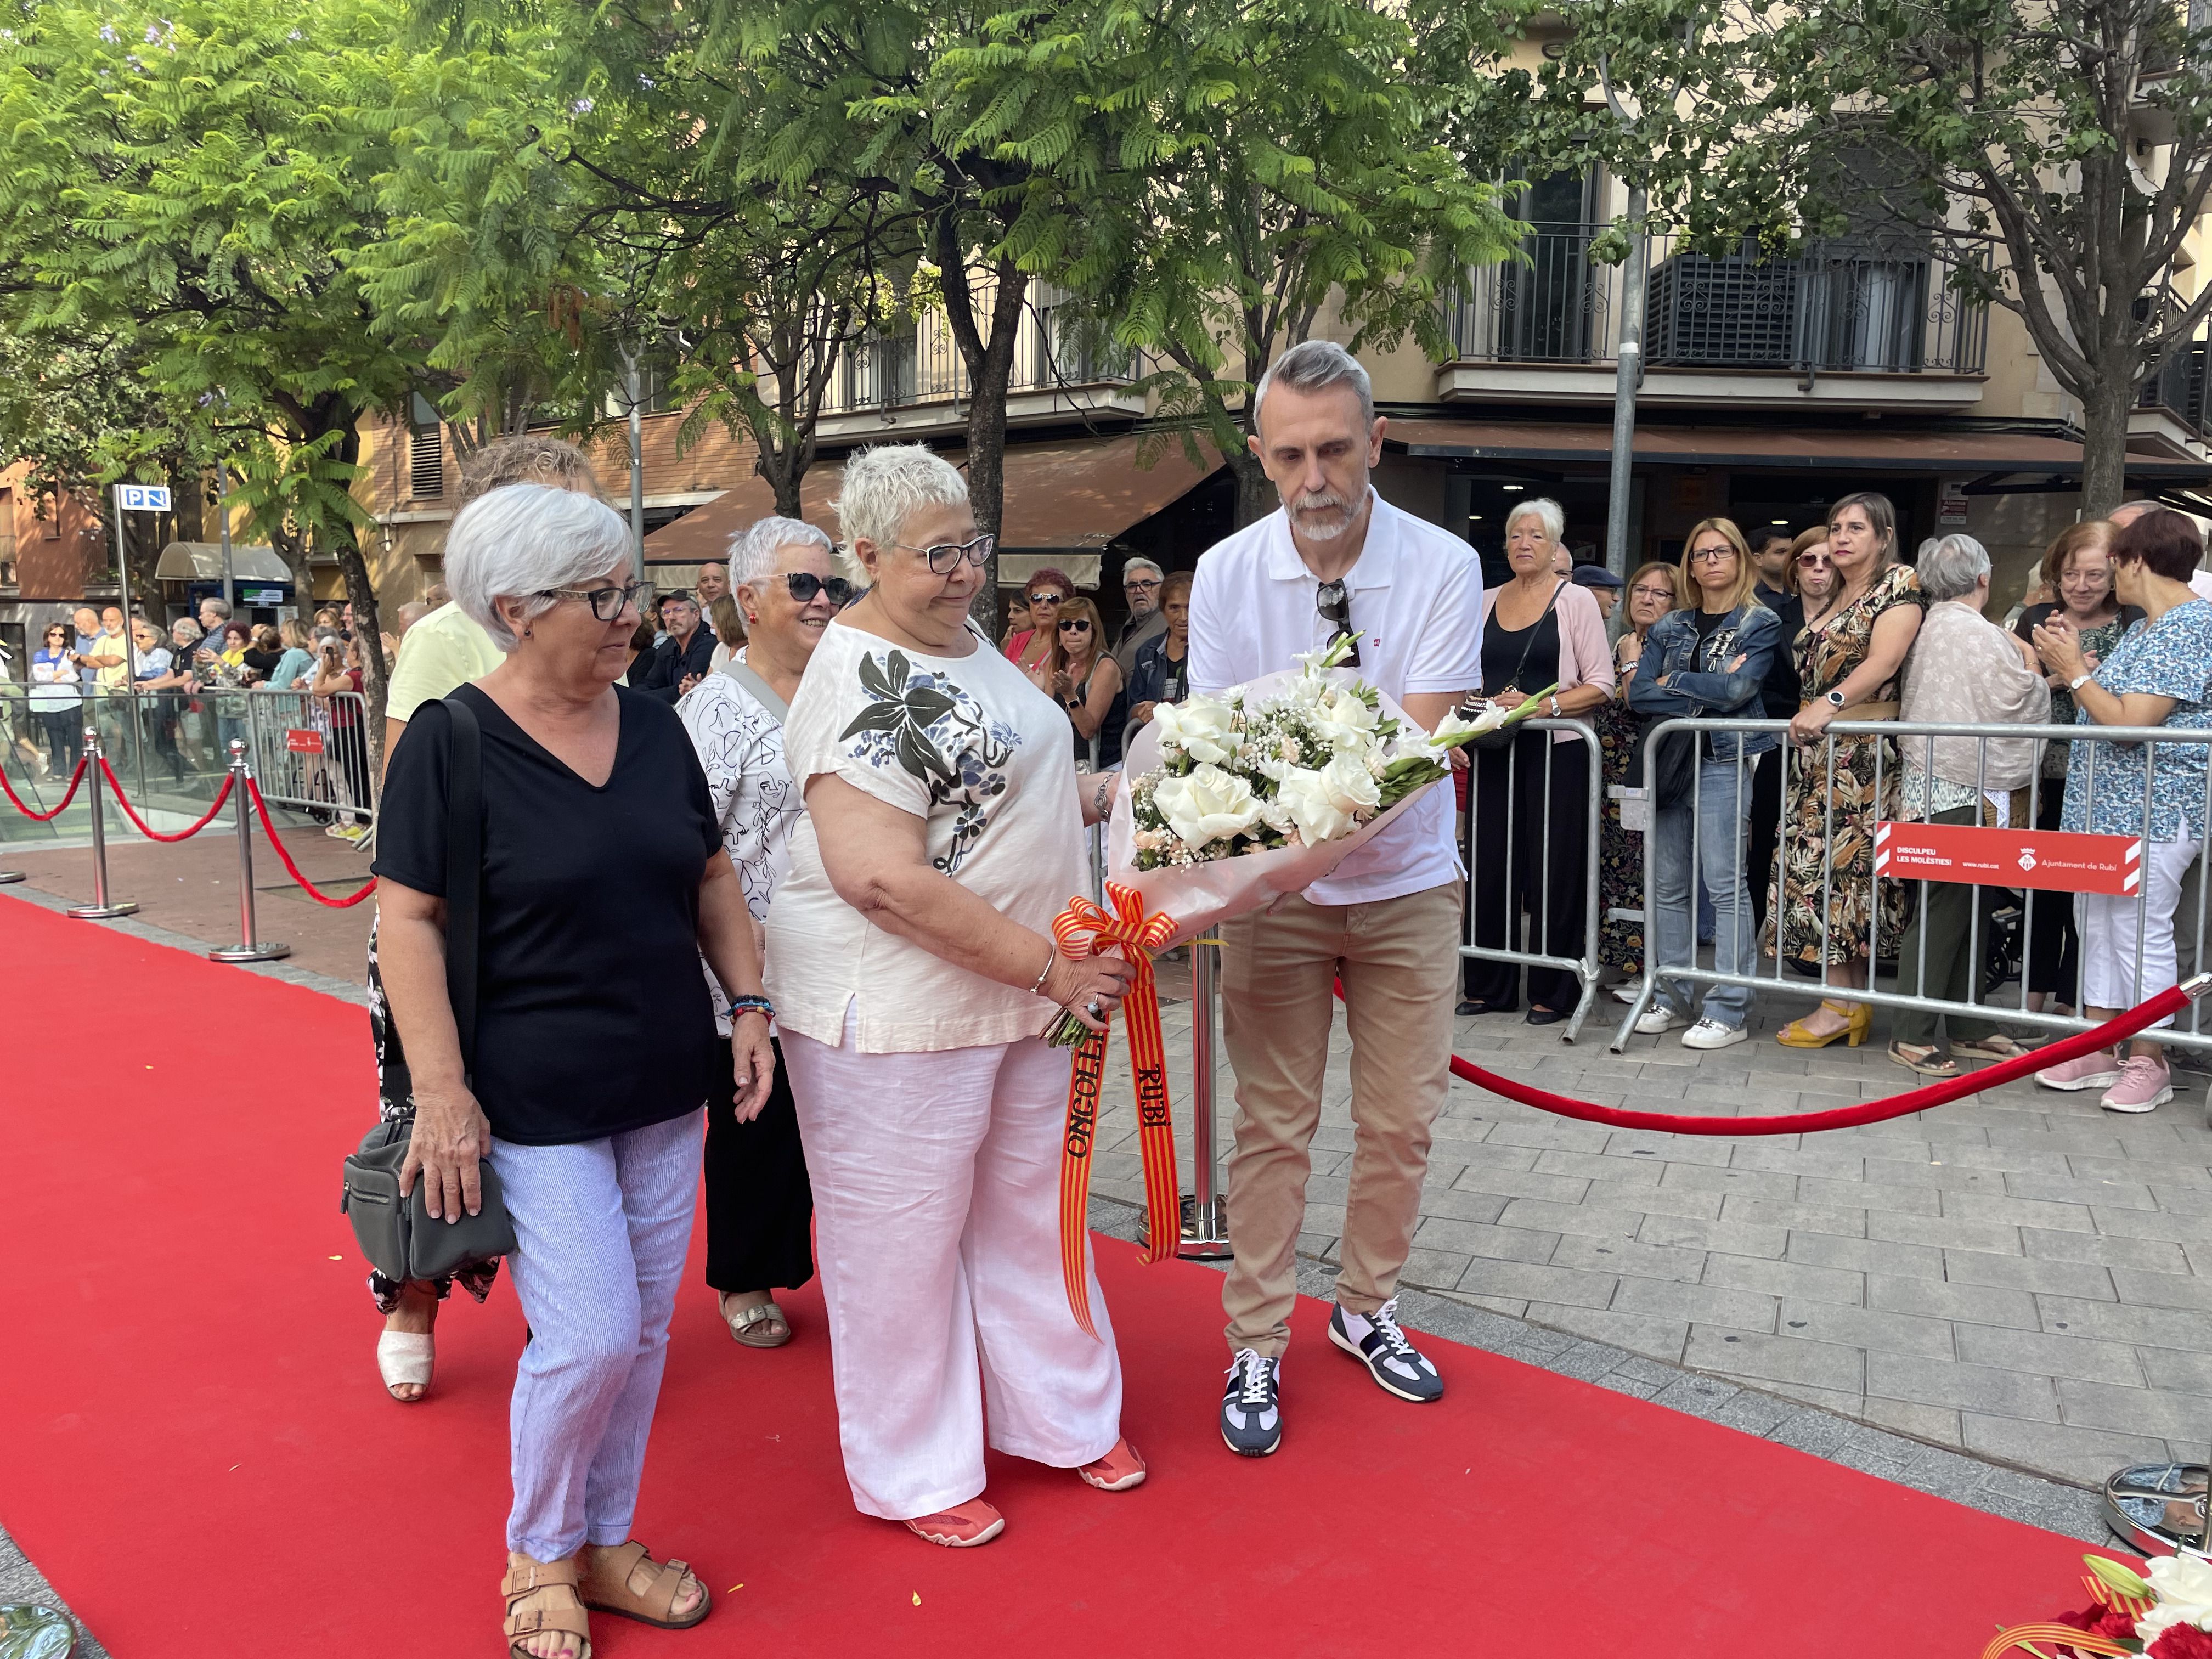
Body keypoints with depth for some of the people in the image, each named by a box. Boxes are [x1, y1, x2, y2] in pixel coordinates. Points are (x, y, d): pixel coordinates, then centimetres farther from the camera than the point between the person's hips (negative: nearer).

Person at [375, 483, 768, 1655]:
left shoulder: (653, 726, 6)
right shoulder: (450, 742, -10)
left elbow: (710, 877, 13)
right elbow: (407, 919, -12)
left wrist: (748, 1005, 5)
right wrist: (441, 1093, -16)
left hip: (667, 1091, 6)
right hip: (534, 1103, -5)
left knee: (645, 1330, 13)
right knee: (589, 1336, -7)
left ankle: (604, 1543, 34)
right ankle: (536, 1557, 22)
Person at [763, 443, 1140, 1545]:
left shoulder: (963, 644, 9)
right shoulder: (863, 683, -21)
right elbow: (880, 875, -28)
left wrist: (1103, 794, 8)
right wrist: (1049, 966, -24)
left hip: (1014, 995, 9)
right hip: (894, 1011, -9)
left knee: (1027, 1208, 21)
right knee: (902, 1239, 8)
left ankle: (1059, 1415, 40)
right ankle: (913, 1474, 28)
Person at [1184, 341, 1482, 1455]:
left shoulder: (1443, 566, -11)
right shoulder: (1225, 573, -7)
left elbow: (1417, 736, -18)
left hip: (1406, 884, 1)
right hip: (1272, 891, 0)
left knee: (1401, 1120, 10)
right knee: (1273, 1124, 4)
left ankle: (1366, 1309, 33)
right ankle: (1255, 1348, 20)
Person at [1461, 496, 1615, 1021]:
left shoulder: (1575, 600, 0)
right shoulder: (1487, 604, 13)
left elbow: (1601, 686, -5)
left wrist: (1544, 705, -18)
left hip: (1555, 748, -4)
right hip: (1495, 750, 4)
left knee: (1553, 870, -1)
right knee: (1490, 865, 5)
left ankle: (1552, 992, 9)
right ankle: (1488, 985, 16)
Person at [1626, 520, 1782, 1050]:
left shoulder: (1761, 624, 4)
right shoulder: (1670, 626, 16)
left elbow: (1739, 689, -12)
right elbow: (1638, 694, 4)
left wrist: (1673, 681, -3)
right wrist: (1705, 696, -7)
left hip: (1722, 762, -5)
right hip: (1667, 760, 5)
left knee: (1724, 884, -9)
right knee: (1669, 886, 6)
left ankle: (1729, 1011, -4)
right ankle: (1672, 999, 15)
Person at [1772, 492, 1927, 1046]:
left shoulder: (1899, 583, -3)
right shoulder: (1831, 598, 22)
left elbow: (1884, 659, -19)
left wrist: (1830, 704, -29)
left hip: (1863, 750, -8)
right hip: (1819, 750, 8)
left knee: (1840, 863, -9)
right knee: (1830, 867, 5)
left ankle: (1841, 1005, -4)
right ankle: (1853, 1004, 9)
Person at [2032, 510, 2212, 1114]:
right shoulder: (2143, 628, 16)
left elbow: (2130, 722, -21)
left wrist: (2075, 671, -12)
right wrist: (2072, 662, 7)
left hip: (2153, 809, -10)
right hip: (2104, 803, 10)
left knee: (2141, 932, -3)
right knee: (2096, 924, 12)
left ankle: (2148, 1062, 8)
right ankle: (2099, 1048, 20)